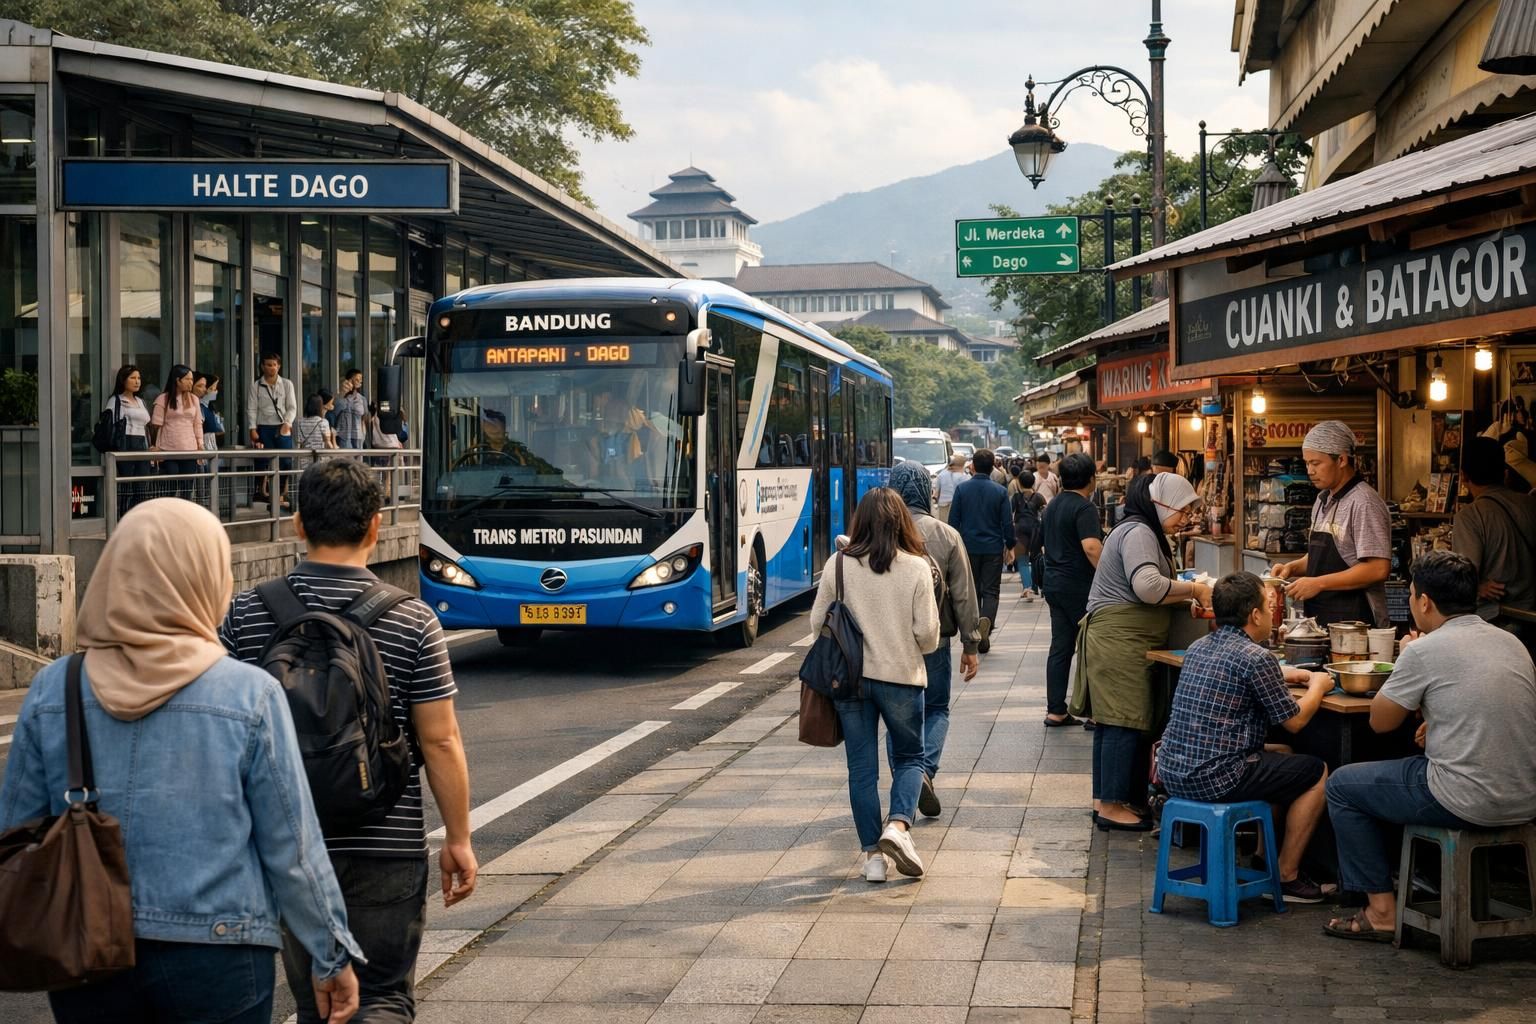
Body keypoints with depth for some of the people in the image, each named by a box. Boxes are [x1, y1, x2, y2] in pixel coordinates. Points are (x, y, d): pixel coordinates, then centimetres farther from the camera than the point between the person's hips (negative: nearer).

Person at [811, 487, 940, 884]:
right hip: (902, 677, -1)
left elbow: (817, 623, 1)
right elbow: (927, 633, -8)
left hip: (849, 677, 1)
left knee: (862, 767, 9)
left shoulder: (839, 565, -5)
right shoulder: (916, 568, -9)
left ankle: (873, 854, 10)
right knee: (908, 758, 16)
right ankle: (898, 825, -7)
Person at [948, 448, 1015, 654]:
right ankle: (986, 622, -23)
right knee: (991, 591, 4)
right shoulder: (1000, 491, -5)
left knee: (971, 591, 13)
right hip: (993, 548, -1)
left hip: (968, 547, 1)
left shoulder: (962, 489, -3)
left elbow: (953, 521, -2)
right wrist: (1010, 546, 10)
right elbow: (1007, 522, -3)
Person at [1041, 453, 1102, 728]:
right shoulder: (1084, 508, -14)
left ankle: (1055, 711, 10)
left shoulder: (1053, 506, 14)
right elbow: (1091, 547, -27)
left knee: (1060, 648, 9)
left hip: (1055, 584, 8)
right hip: (1080, 586, -8)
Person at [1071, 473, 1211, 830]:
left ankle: (1104, 800, 18)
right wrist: (1193, 590, -14)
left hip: (1118, 640, 11)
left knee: (1111, 723, 13)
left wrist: (1185, 597, 7)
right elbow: (1147, 586, -25)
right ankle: (1112, 807, -5)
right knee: (1125, 723, -8)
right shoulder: (1138, 533, -12)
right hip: (1120, 641, -11)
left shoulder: (1142, 532, 22)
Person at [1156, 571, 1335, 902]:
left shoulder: (1198, 648, 10)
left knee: (1281, 754, 30)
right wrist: (1317, 686, 14)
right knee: (1317, 772, 9)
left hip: (1172, 772, 9)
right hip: (1214, 780, -9)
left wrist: (1281, 677, 32)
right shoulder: (1256, 658, -14)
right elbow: (1294, 721, -4)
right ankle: (1285, 878, 14)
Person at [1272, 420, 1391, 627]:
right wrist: (1293, 568, 6)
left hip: (1354, 621, -8)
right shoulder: (1323, 501, 14)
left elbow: (1378, 569, -20)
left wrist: (1319, 583, -19)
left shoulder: (1364, 503, -14)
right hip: (1320, 619, 8)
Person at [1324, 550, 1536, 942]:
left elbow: (1381, 721, 0)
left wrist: (1405, 658, 11)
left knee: (1342, 785, 12)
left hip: (1471, 804, -8)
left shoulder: (1425, 650, -13)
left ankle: (1381, 910, 12)